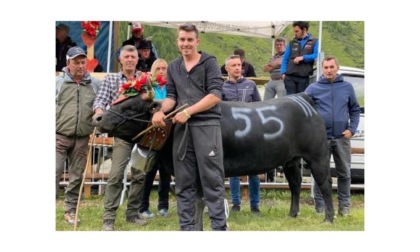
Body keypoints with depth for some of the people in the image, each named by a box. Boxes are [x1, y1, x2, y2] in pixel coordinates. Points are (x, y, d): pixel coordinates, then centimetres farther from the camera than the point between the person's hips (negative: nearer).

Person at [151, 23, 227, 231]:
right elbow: (171, 96, 15)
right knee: (184, 181, 6)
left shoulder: (209, 62, 2)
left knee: (212, 178, -6)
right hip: (181, 127, 5)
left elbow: (215, 95, -8)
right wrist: (161, 111, -7)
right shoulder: (173, 67, 18)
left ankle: (219, 227, -2)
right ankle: (187, 227, 13)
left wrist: (188, 111, -13)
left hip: (206, 124, -5)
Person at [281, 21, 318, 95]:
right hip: (290, 76, 2)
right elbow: (285, 59, 12)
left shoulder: (314, 42, 7)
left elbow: (317, 55, -7)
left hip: (304, 77, -2)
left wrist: (303, 58, -14)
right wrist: (283, 72, -1)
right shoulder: (292, 43, 15)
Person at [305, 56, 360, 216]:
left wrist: (352, 129, -2)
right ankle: (320, 206, 13)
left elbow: (355, 110, 11)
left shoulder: (347, 87, 7)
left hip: (342, 137, 2)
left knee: (344, 173, 7)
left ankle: (344, 206, 17)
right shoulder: (313, 88, 2)